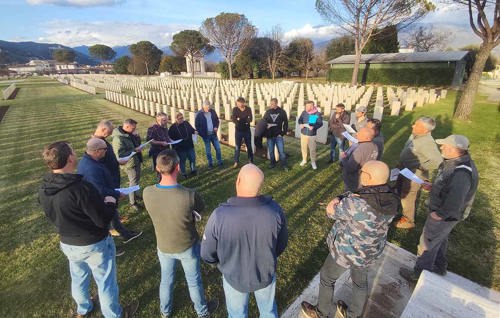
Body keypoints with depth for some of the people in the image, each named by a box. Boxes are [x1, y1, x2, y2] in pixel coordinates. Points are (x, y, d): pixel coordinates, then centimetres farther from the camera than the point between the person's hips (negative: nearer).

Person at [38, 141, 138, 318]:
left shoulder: (43, 191, -10)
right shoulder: (81, 188, -33)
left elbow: (55, 217, 7)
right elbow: (103, 220, -27)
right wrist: (111, 203, -8)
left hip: (67, 244, 7)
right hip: (94, 245, -6)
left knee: (78, 278, 30)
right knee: (106, 282, 16)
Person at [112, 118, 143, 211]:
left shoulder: (130, 134, 2)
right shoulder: (118, 139, -25)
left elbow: (138, 143, 14)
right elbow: (120, 155, -29)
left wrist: (137, 136, -7)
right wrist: (134, 150, -28)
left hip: (136, 161, 9)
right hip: (130, 164, -9)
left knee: (137, 179, 24)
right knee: (133, 182, 3)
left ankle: (136, 195, 46)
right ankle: (133, 202, 20)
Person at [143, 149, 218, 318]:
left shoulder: (147, 193, -25)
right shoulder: (190, 195, -35)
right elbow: (200, 209, -13)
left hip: (163, 246, 3)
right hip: (187, 247, -2)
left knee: (166, 279, 30)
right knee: (194, 280, 24)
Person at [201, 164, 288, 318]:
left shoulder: (219, 215, -34)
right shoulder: (275, 210, -27)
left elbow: (207, 254, -17)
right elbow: (281, 245, -9)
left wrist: (223, 263, 4)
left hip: (234, 277, -1)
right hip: (266, 275, 1)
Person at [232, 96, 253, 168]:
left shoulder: (248, 109, -6)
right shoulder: (235, 109, -6)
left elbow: (250, 119, -16)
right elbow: (233, 120, -18)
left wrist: (240, 119, -20)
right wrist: (245, 121, -24)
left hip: (247, 130, 1)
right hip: (238, 130, 0)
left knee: (249, 146, 10)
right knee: (237, 146, 4)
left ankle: (251, 161, 23)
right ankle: (236, 162, 14)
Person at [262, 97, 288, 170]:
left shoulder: (282, 112, -2)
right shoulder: (268, 112, 4)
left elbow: (285, 123, 1)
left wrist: (283, 133, -6)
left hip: (279, 135, -2)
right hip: (270, 136, 2)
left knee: (281, 151, 1)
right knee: (271, 151, 11)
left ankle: (284, 165, 15)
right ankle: (273, 163, 28)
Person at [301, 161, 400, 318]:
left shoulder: (356, 204, -36)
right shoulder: (390, 199, -12)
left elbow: (330, 210, -21)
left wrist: (348, 197, -12)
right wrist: (350, 197, -13)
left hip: (347, 251, -6)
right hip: (371, 252, 7)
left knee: (327, 278, 20)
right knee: (360, 281, 29)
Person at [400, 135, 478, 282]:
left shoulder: (461, 173, -35)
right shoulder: (457, 161, -4)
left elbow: (454, 203, -35)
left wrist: (438, 214, -22)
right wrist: (434, 186, 3)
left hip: (445, 216, -10)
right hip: (441, 210, 10)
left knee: (427, 244, 8)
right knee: (440, 239, 29)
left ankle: (419, 274, 29)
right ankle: (440, 267, 51)